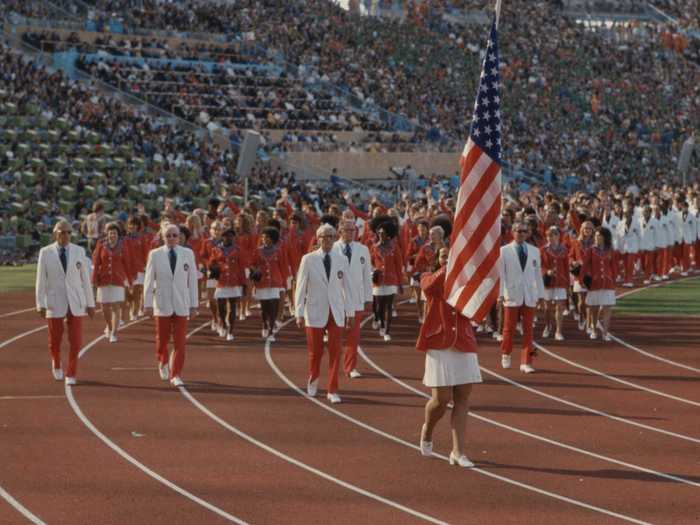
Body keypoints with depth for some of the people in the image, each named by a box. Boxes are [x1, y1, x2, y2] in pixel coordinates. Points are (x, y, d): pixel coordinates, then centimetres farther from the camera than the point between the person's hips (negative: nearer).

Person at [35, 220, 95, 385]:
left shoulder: (79, 251, 2)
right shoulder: (45, 253, -3)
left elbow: (85, 279, 5)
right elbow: (41, 280, -3)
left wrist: (90, 303, 5)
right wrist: (40, 305, -8)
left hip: (76, 303, 1)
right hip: (55, 303, -1)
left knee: (75, 341, -6)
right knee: (55, 340, 9)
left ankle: (71, 375, 8)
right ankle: (56, 364, 39)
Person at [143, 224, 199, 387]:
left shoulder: (188, 254, 1)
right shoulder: (155, 255, -2)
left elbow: (192, 280, 3)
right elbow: (149, 280, 0)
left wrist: (194, 305, 2)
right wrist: (147, 303, -3)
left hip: (181, 304, 0)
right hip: (162, 304, 0)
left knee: (180, 342, -4)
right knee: (162, 340, 10)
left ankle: (176, 375, 3)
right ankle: (163, 363, 40)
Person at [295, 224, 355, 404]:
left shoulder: (342, 259, 3)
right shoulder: (308, 259, -3)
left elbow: (347, 286, 6)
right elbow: (301, 287, -2)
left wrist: (351, 312, 5)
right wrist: (299, 313, -5)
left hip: (336, 312, 1)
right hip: (315, 312, -1)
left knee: (335, 352, -3)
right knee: (315, 351, 6)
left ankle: (332, 391, 3)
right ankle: (313, 379, 34)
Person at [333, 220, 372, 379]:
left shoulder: (363, 250, 6)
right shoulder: (331, 249, -3)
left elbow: (367, 275, 9)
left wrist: (368, 298, 7)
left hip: (356, 299, 2)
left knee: (353, 336, -1)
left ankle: (351, 367, 5)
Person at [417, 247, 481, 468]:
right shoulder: (430, 278, 4)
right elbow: (430, 286, -22)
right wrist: (447, 269, -30)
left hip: (464, 344, 3)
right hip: (439, 345, -3)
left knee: (462, 399, -1)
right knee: (441, 399, -7)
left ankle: (458, 452, 2)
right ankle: (427, 430, 25)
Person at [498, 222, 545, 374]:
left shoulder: (534, 251, 9)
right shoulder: (504, 251, 0)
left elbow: (538, 274, 11)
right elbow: (500, 274, -2)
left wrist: (541, 295, 8)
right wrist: (500, 294, -8)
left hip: (530, 296, 2)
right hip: (512, 295, -2)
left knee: (528, 330, 0)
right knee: (509, 328, 4)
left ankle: (526, 362, 3)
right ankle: (506, 355, 26)